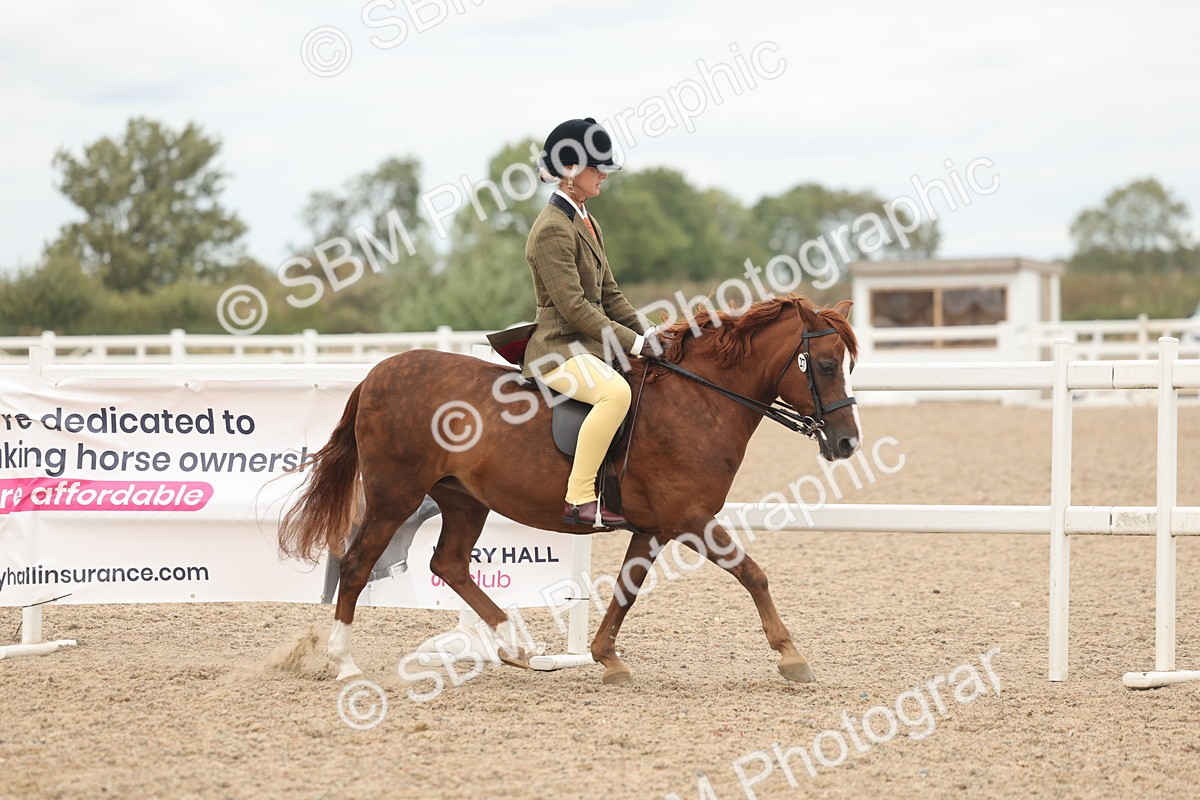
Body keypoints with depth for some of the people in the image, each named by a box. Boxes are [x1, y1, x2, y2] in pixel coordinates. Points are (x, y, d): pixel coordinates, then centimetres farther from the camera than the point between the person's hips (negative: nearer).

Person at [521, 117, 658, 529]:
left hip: (590, 348, 10)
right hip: (557, 350, -10)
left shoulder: (585, 222, 16)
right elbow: (573, 306, -20)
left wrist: (648, 336, 7)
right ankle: (579, 499, -33)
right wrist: (633, 343, -19)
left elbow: (608, 294, 19)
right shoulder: (552, 228, -15)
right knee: (615, 391, -36)